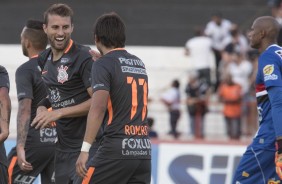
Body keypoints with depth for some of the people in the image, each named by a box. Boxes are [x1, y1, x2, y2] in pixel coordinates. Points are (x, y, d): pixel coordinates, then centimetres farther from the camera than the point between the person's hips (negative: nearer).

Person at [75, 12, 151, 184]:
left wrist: (85, 149, -18)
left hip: (117, 149, -6)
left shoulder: (103, 64, -4)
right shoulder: (139, 64, 16)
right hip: (143, 150, 7)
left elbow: (98, 108, -16)